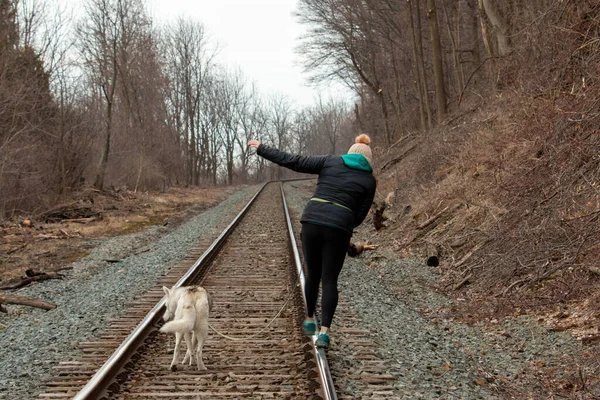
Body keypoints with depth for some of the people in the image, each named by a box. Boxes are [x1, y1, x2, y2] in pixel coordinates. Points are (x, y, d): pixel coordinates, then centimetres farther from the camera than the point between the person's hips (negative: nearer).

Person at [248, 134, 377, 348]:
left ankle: (309, 321, 32)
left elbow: (293, 162, 5)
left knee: (313, 274, 20)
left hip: (311, 222, 2)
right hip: (338, 229, -2)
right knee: (329, 281, 6)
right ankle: (324, 332, -5)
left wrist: (262, 149, 12)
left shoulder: (330, 161, 9)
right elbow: (360, 215, 5)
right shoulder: (369, 180, 8)